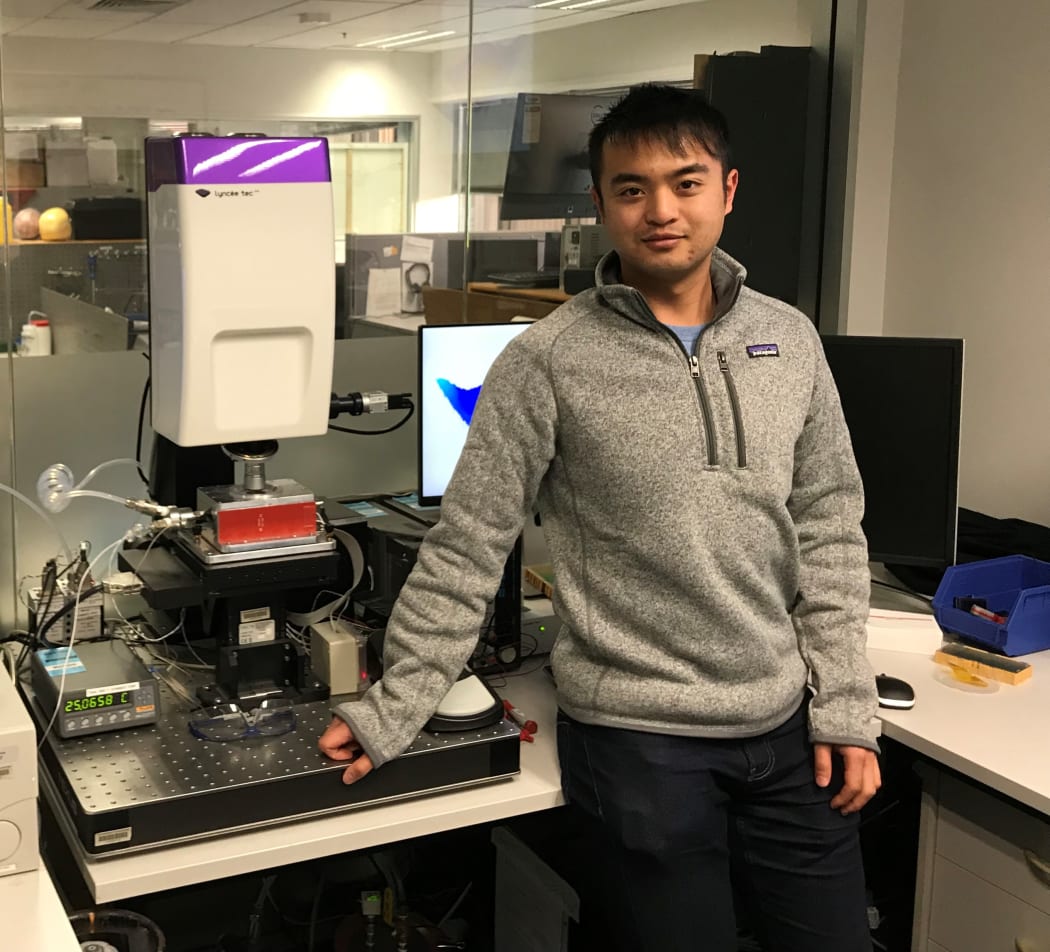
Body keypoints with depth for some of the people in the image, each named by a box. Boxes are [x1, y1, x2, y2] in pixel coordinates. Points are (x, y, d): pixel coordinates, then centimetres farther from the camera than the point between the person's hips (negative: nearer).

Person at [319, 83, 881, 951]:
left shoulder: (789, 340, 3)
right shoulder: (549, 362, -9)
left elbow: (830, 532, 7)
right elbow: (465, 551, -6)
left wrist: (846, 710, 4)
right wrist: (393, 712, -7)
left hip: (787, 728, 4)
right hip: (637, 740, -4)